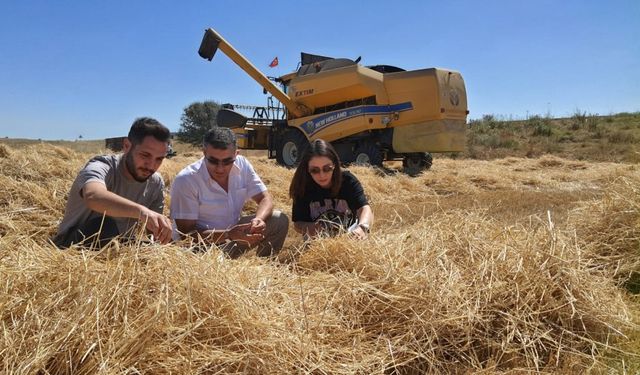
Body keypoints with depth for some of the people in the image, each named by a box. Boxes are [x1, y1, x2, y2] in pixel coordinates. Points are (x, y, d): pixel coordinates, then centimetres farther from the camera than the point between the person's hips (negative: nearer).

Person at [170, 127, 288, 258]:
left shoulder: (242, 165, -9)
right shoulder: (185, 180, -24)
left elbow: (265, 199, -5)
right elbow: (186, 233, -23)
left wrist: (259, 219, -29)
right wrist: (229, 235, -36)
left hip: (234, 230, 5)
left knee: (279, 220, -9)